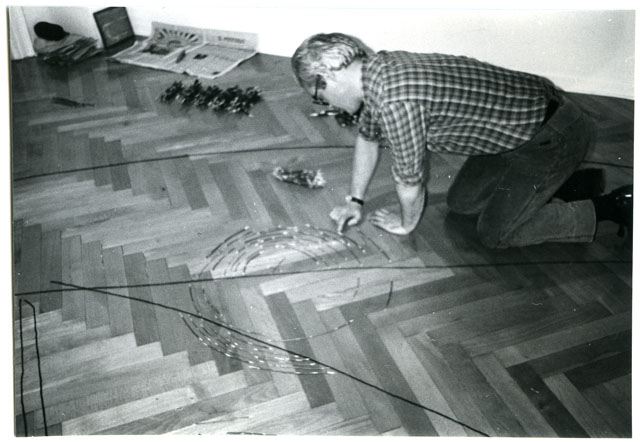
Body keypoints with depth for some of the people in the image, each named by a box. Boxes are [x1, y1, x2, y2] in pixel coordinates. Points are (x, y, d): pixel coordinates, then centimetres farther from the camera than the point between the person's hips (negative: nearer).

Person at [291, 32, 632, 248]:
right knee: (460, 203, 15)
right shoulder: (377, 68, 0)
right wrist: (355, 200, 18)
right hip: (522, 120, 9)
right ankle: (567, 184, 24)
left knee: (494, 234, -8)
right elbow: (368, 137, 17)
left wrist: (406, 224, 1)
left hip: (551, 132, -9)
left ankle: (611, 207, 4)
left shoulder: (394, 97, -31)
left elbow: (409, 179, -18)